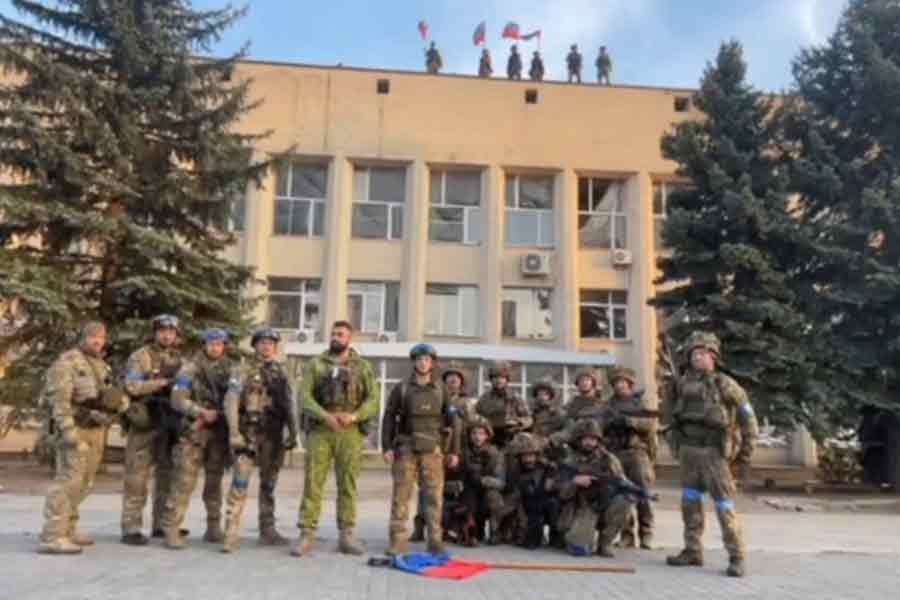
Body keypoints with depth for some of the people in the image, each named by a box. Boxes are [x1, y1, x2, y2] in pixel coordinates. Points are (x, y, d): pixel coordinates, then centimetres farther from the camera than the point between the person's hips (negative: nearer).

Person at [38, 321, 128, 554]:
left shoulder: (103, 365, 17)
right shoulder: (67, 361, -9)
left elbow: (114, 396, 19)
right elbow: (58, 398, -17)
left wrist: (120, 400, -5)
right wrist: (68, 429, -25)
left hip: (97, 430, 8)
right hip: (76, 428, -8)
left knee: (83, 482, 13)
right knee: (69, 479, -14)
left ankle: (67, 528, 24)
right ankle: (52, 537, -14)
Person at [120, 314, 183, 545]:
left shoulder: (179, 358, 14)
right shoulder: (140, 356, -4)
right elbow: (132, 386, -16)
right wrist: (164, 382, -18)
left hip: (169, 423, 6)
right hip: (144, 422, -6)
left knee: (167, 475, 11)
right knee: (137, 478, -4)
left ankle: (162, 525, 22)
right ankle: (131, 529, 2)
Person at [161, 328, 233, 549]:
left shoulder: (230, 369, 10)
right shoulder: (190, 368, -1)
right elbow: (178, 399, -8)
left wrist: (223, 412, -5)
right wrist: (201, 412, -18)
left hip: (220, 432, 4)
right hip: (194, 431, -4)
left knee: (214, 481, 11)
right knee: (184, 482, -7)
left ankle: (214, 528, 19)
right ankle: (171, 529, -1)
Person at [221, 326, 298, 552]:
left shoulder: (281, 372, 12)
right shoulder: (243, 370, -1)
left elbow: (289, 405, 12)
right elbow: (231, 402, -9)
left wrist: (293, 432, 3)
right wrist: (234, 432, -18)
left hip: (273, 435, 5)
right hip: (249, 432, -4)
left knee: (269, 484, 11)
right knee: (240, 484, -10)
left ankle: (267, 531, 19)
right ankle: (231, 534, -6)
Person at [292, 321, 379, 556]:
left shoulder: (363, 366, 7)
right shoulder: (316, 364, 7)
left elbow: (373, 400, 0)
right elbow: (305, 395, -4)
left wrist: (354, 416, -18)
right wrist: (325, 416, -19)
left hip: (351, 432, 0)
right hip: (320, 430, 0)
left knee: (348, 484, 5)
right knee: (313, 482, -1)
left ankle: (346, 536, 13)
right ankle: (306, 535, 5)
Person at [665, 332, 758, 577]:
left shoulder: (724, 384, -8)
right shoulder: (683, 384, 7)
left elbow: (748, 417, -6)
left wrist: (746, 451, -7)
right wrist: (676, 445, 17)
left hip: (713, 451, -5)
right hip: (688, 450, 6)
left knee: (724, 504, -6)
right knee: (690, 502, 8)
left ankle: (737, 558, 1)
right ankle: (693, 551, 18)